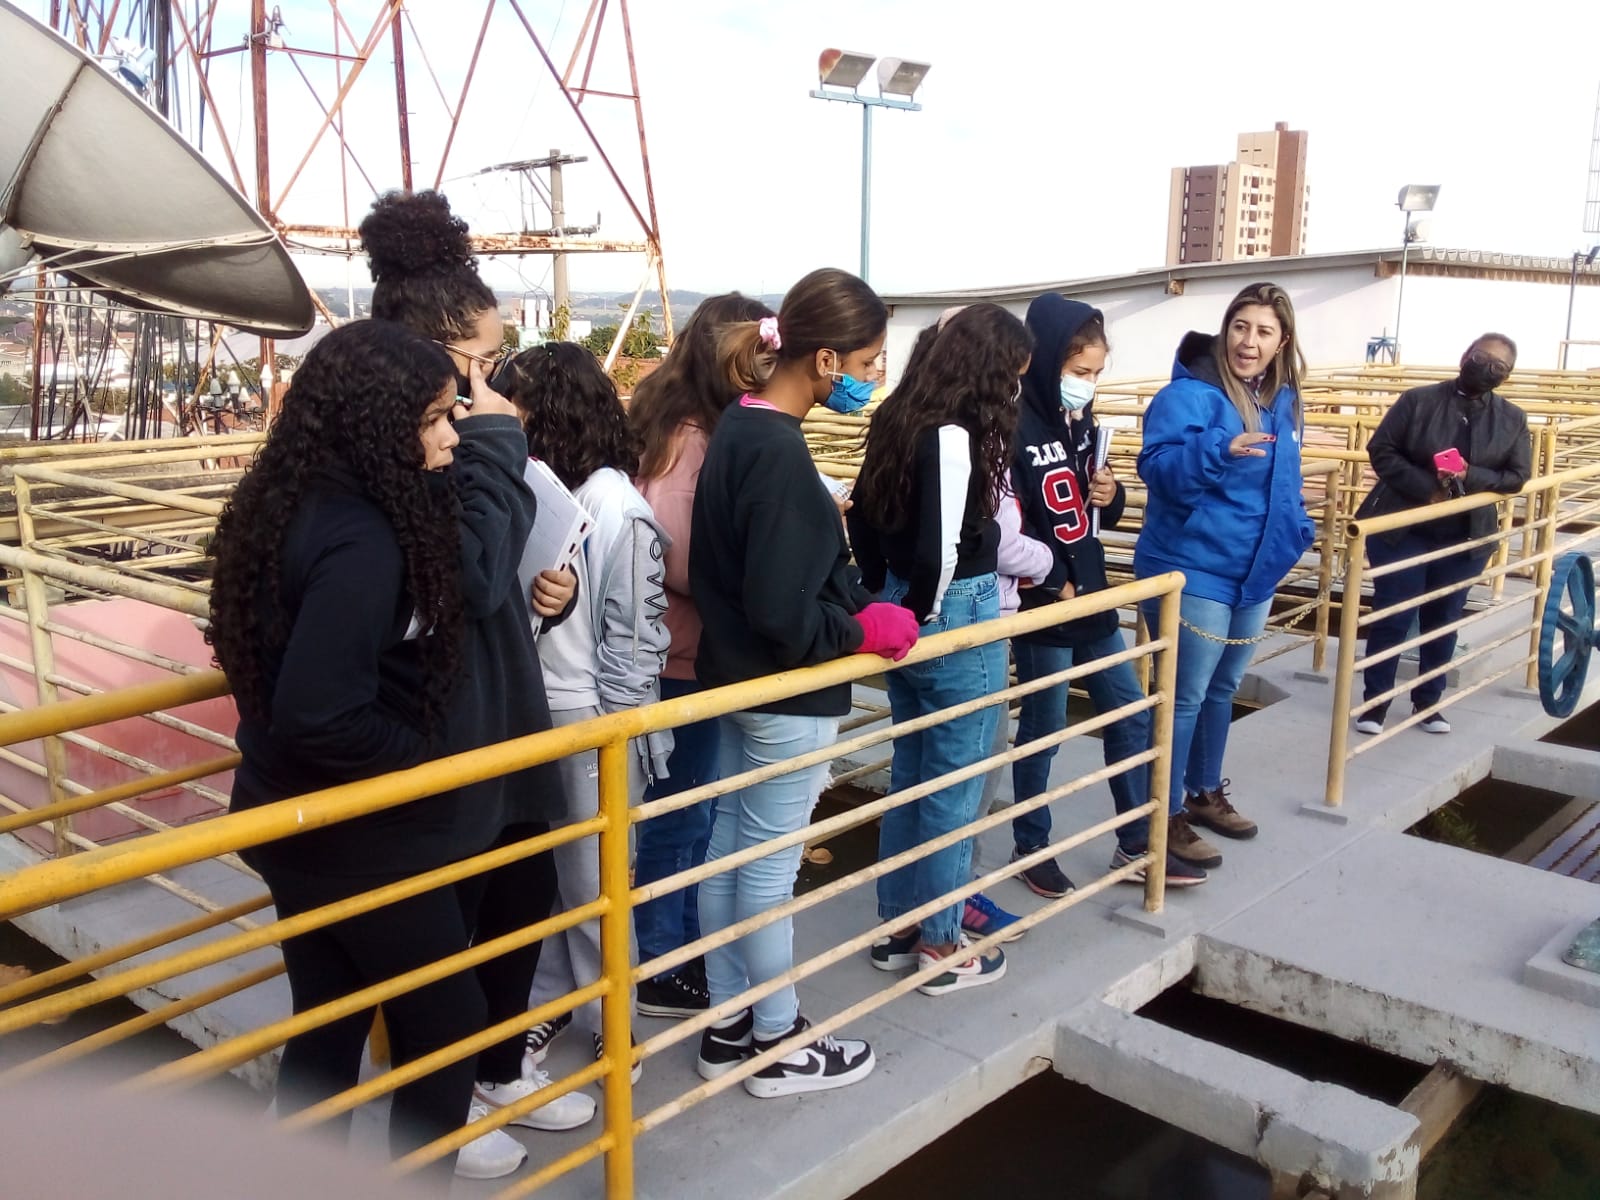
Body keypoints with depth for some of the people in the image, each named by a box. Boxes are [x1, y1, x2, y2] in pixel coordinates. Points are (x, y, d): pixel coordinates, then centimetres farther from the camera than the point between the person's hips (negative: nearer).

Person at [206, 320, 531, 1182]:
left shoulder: (303, 505, 1)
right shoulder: (361, 541, -28)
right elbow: (316, 717, -32)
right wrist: (428, 759, -16)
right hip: (367, 840, -8)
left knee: (327, 1029, 21)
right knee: (443, 1022, 13)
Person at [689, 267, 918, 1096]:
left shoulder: (739, 428, 5)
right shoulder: (778, 452, -24)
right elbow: (780, 609, -26)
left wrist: (853, 605, 6)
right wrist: (862, 632, -12)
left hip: (736, 674, 9)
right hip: (786, 689, -9)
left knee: (728, 846, 16)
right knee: (770, 863, 4)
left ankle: (729, 1025, 30)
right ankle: (780, 1044, 22)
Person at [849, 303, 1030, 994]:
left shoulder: (899, 417, 6)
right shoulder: (956, 436, -20)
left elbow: (862, 516, 13)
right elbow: (940, 552, -24)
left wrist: (884, 592, 17)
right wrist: (922, 613, -8)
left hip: (901, 611, 9)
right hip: (955, 618, -9)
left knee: (908, 773, 18)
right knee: (953, 785, 5)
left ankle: (898, 926, 31)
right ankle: (940, 946, 18)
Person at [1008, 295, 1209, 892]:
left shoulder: (1083, 423, 8)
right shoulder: (1017, 430, -17)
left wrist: (1112, 496, -5)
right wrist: (1053, 585, -17)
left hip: (1093, 599, 8)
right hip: (1043, 606, -8)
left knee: (1131, 717, 13)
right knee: (1041, 730, 6)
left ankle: (1136, 845, 27)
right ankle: (1031, 850, 24)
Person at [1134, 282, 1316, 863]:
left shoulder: (1281, 400, 8)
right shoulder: (1190, 393, -17)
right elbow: (1157, 465, -31)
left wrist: (1297, 529, 9)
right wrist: (1220, 448, -45)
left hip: (1255, 572, 9)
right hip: (1193, 571, -8)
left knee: (1223, 689, 21)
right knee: (1185, 698, -2)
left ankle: (1205, 793, 38)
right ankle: (1166, 817, 11)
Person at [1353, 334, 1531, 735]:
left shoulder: (1512, 420, 4)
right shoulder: (1418, 400, -6)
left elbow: (1516, 477, 3)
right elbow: (1381, 449, -8)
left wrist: (1470, 477, -17)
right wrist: (1427, 490, -19)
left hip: (1464, 539, 3)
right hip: (1402, 531, -3)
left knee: (1443, 623, 12)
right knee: (1391, 619, -1)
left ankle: (1428, 703, 25)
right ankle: (1373, 704, 9)